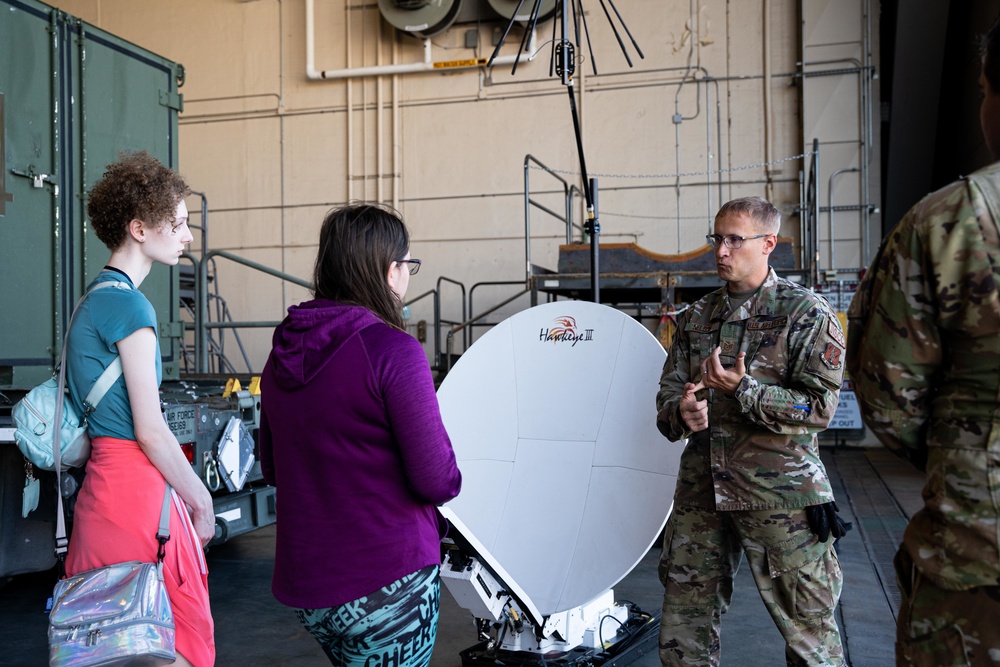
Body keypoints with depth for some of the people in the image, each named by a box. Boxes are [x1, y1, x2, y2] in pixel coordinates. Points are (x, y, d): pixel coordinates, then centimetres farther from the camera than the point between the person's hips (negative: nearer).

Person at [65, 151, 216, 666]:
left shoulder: (94, 300, 15)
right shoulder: (129, 305, -15)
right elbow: (150, 431, -17)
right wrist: (201, 499, -5)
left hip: (104, 475, 10)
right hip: (137, 484, -10)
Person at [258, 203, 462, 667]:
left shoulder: (283, 352, 4)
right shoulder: (393, 351, -18)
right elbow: (437, 481, -17)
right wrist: (448, 478, 4)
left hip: (303, 580, 7)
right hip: (385, 585, -7)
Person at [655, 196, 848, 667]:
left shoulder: (806, 314, -1)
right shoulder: (696, 319, 14)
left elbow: (819, 408, -9)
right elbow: (666, 398, 13)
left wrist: (743, 390, -18)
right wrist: (681, 413, -11)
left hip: (779, 493, -4)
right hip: (700, 491, 5)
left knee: (807, 628, 3)